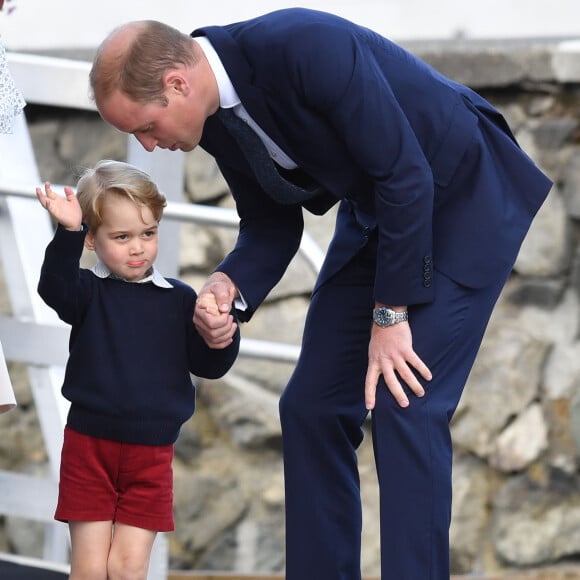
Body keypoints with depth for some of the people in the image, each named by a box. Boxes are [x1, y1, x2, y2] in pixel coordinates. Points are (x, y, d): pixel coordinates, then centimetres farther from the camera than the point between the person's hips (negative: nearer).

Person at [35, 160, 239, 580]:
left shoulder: (179, 300, 4)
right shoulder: (90, 292, -2)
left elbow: (208, 366, 7)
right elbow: (56, 288, -25)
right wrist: (67, 234, -41)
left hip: (151, 453, 1)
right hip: (89, 446, -1)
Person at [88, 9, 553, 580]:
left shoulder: (307, 47, -33)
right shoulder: (215, 117, -7)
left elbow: (406, 175, -28)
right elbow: (270, 226, 5)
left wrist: (390, 313, -22)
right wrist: (230, 287, -17)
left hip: (461, 197, -8)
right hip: (374, 212, 8)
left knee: (406, 408, -17)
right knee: (312, 406, 3)